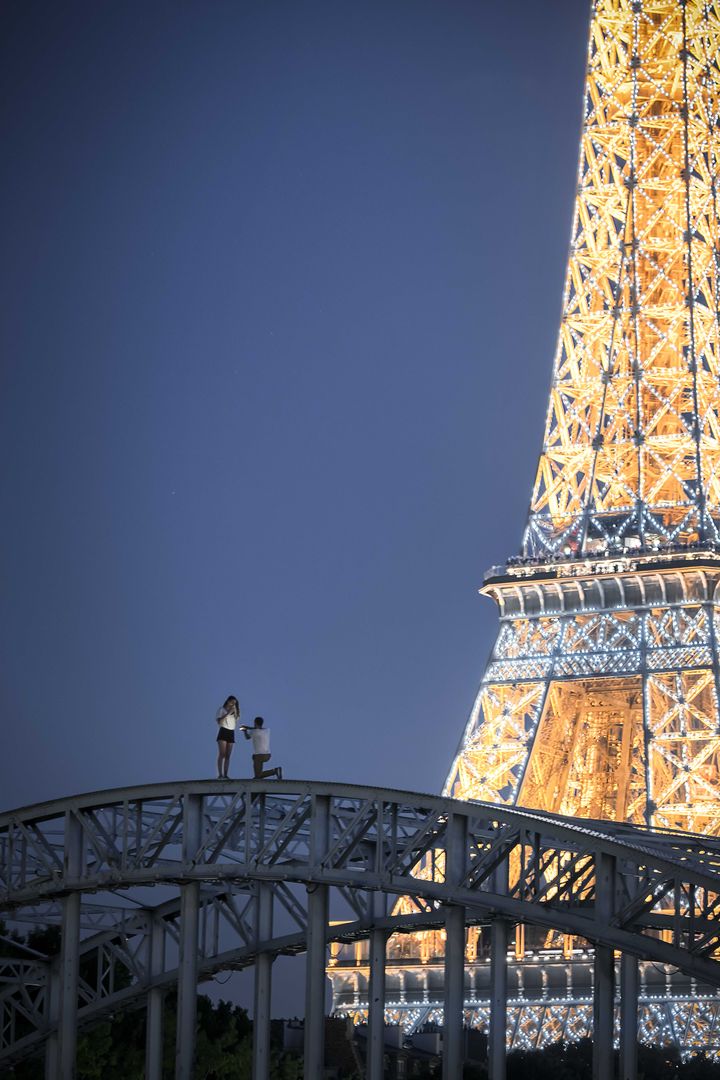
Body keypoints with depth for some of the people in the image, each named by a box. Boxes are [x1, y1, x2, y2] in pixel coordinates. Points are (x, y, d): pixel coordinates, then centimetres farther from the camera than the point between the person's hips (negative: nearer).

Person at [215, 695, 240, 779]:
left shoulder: (234, 711, 19)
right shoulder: (222, 710, 3)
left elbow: (237, 720, 8)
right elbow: (219, 721, -10)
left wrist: (235, 712, -3)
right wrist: (228, 713, -13)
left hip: (231, 733, 6)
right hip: (223, 732, -6)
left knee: (228, 756, 0)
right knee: (222, 754, -15)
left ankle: (225, 775, -3)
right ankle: (220, 775, -21)